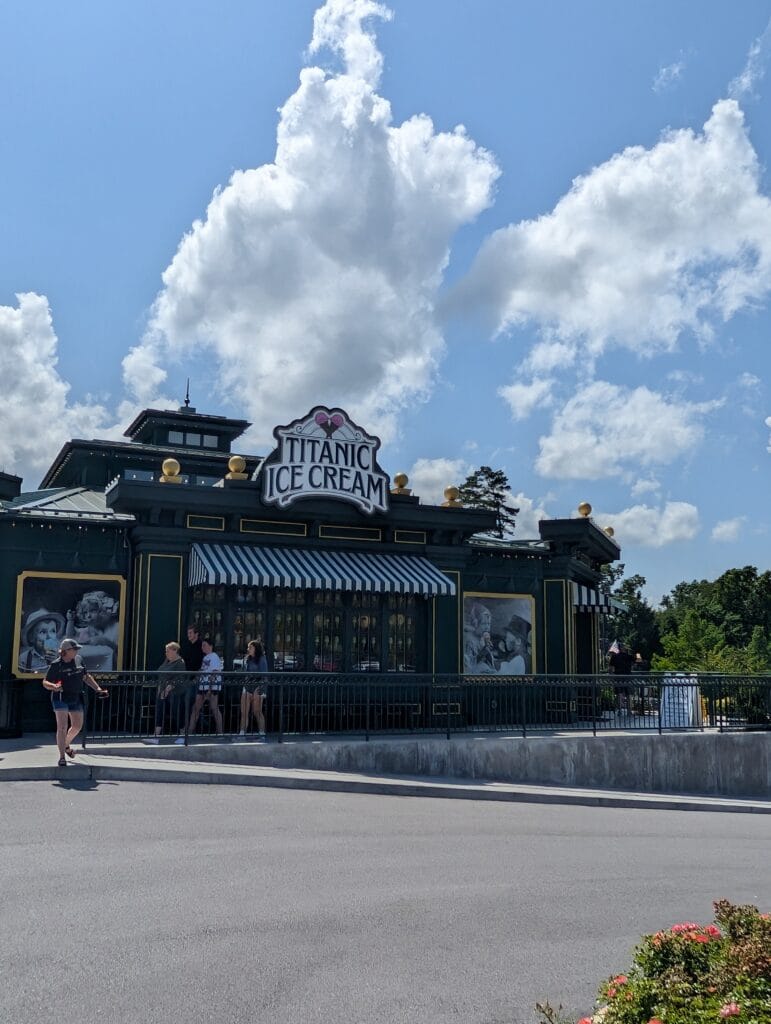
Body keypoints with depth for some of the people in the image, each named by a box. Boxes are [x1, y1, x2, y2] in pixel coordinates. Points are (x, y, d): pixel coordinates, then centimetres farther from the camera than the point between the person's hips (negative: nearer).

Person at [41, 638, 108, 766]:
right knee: (62, 727, -11)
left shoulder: (78, 661, 5)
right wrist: (54, 686, -30)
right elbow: (45, 682, -8)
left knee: (77, 726, 13)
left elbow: (86, 676, 16)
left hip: (76, 699, 6)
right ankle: (62, 757, -5)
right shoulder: (56, 665, -10)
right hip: (61, 699, -6)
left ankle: (66, 745, 40)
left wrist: (98, 689, 10)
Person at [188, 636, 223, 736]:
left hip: (212, 687, -9)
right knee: (196, 708, 6)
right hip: (203, 686, 9)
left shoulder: (214, 657, -10)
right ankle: (190, 731, 9)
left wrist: (210, 689, -21)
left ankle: (220, 732, 1)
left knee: (214, 709, -4)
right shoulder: (205, 657, 16)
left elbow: (214, 674, -17)